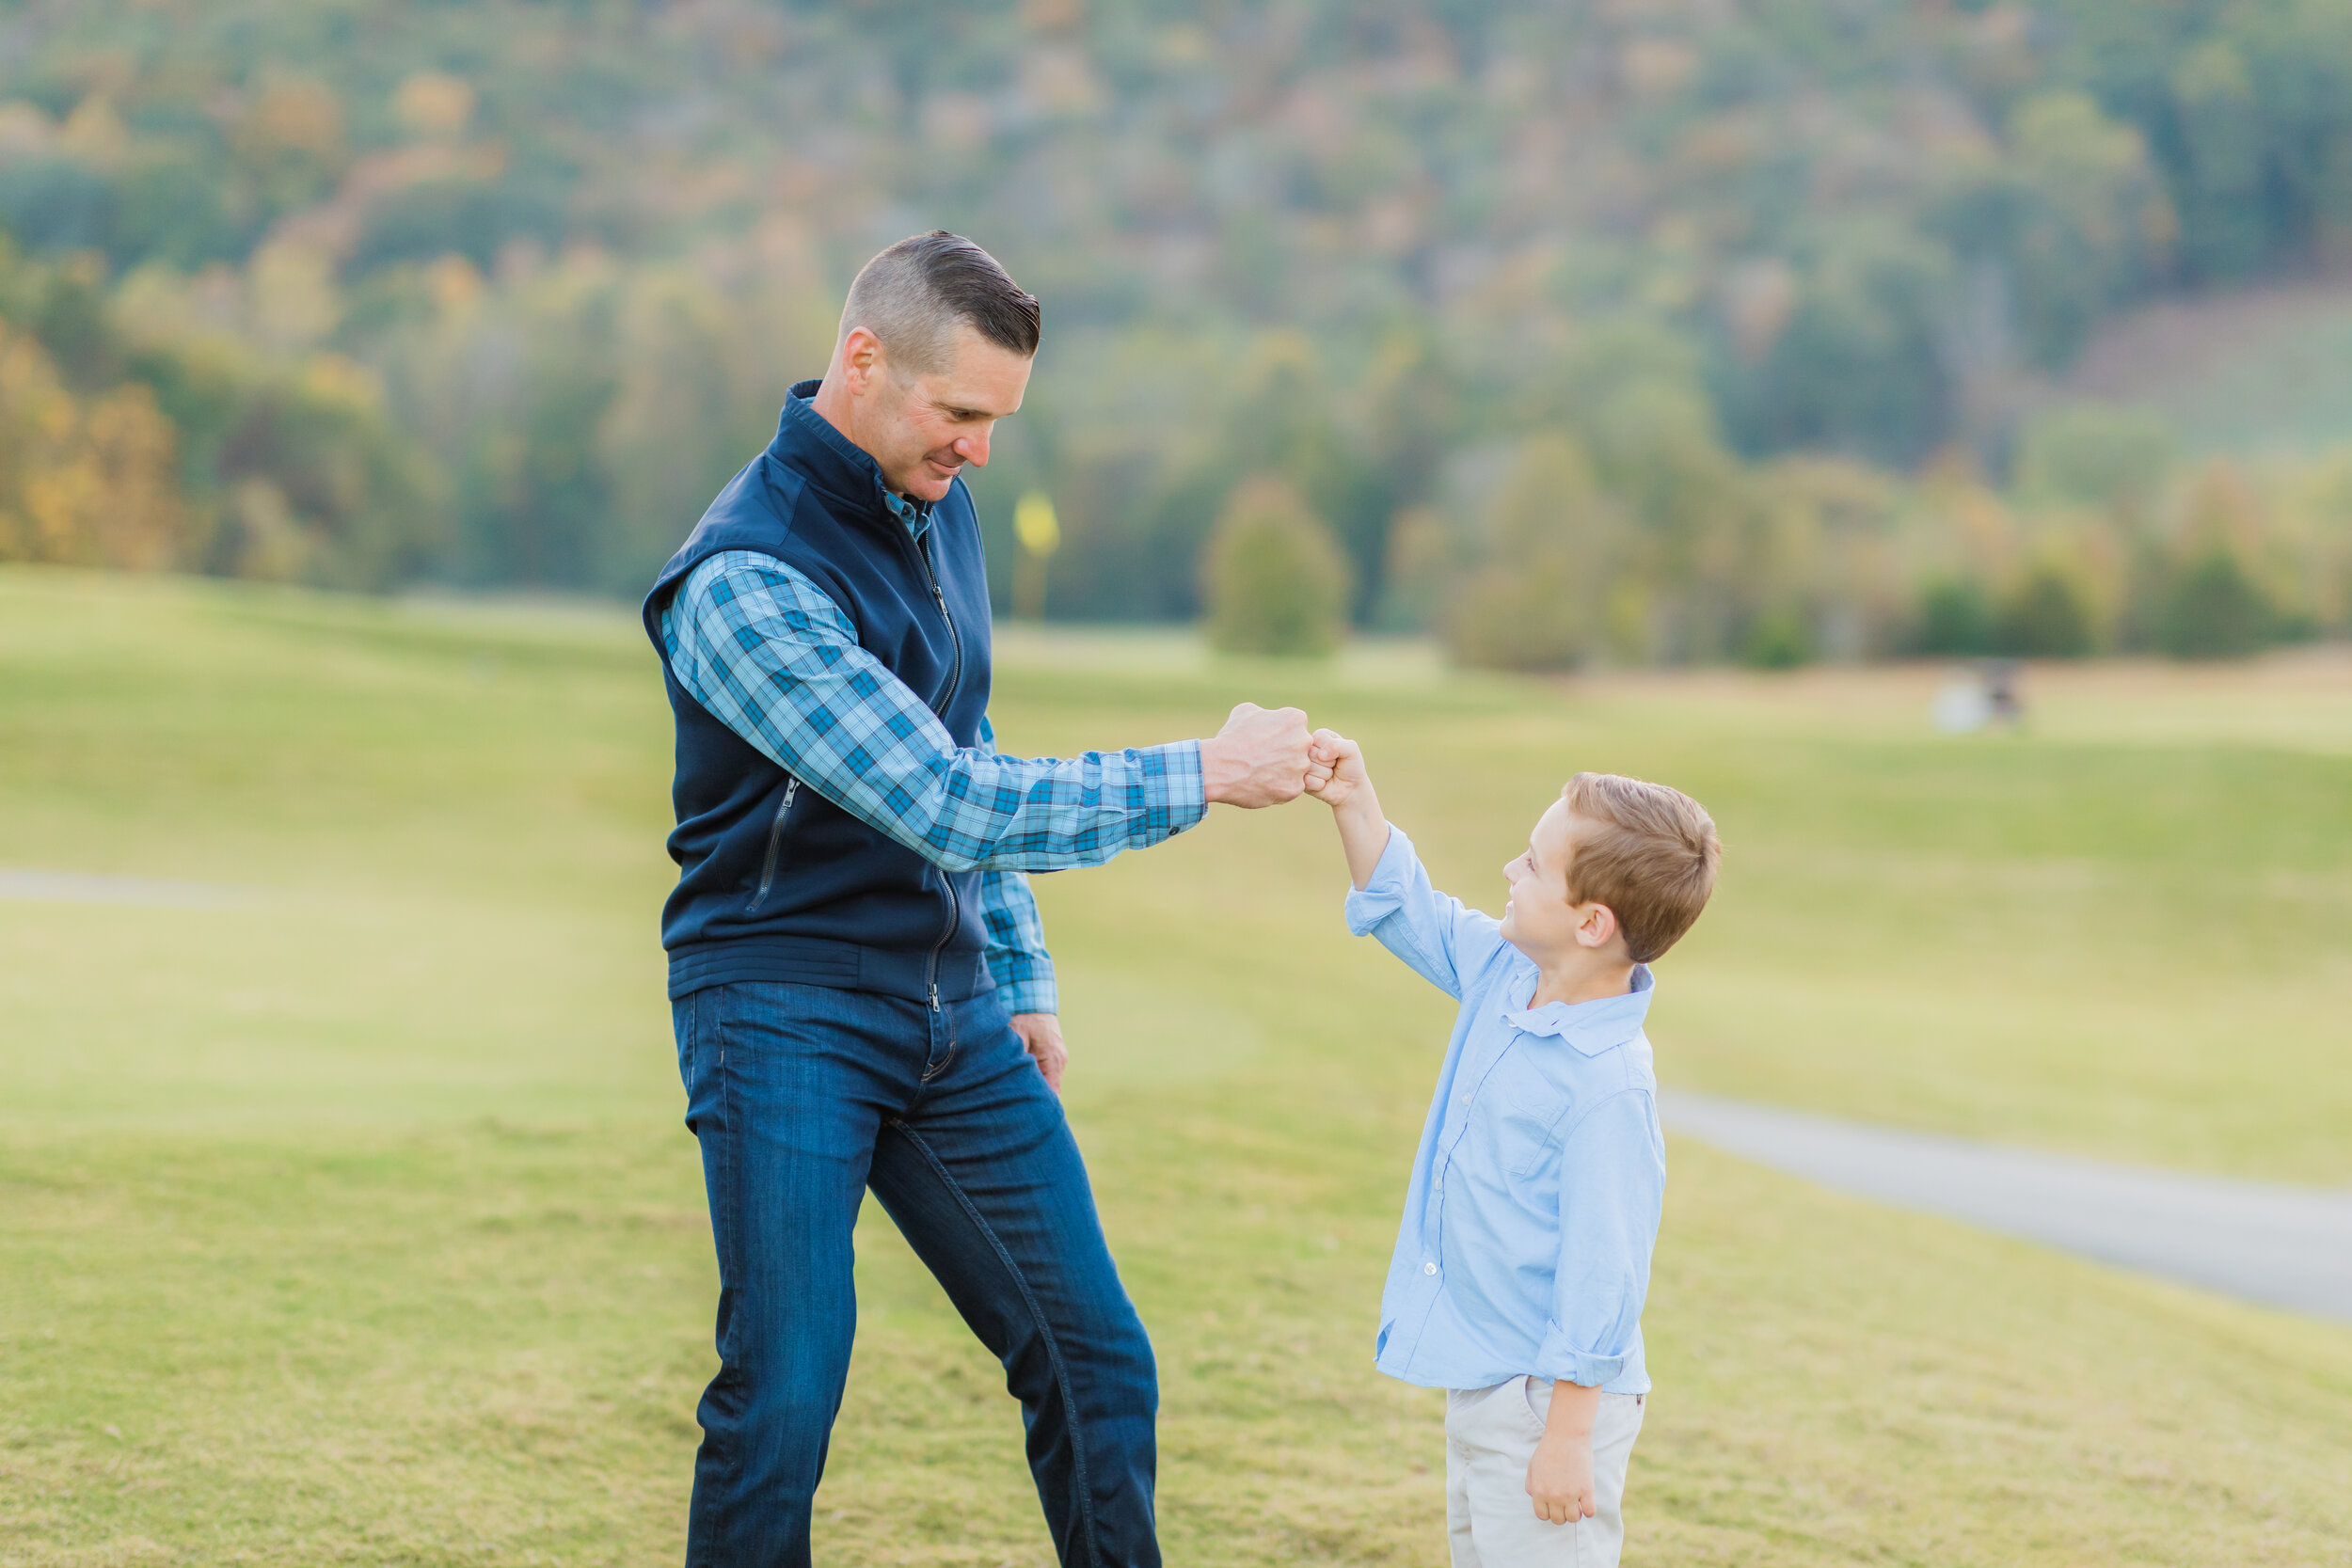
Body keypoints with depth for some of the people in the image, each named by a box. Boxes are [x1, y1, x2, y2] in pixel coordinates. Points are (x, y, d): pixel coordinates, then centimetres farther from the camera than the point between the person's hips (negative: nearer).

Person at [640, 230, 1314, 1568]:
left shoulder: (937, 505, 7)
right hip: (785, 1016, -7)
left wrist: (1021, 977, 20)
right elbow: (951, 809, -24)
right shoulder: (744, 583, -21)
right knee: (783, 1398, -9)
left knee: (1098, 1363, 5)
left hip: (955, 1013, 7)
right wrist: (1201, 778, -18)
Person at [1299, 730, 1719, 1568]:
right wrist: (1353, 803, 6)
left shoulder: (1608, 1088, -26)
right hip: (1480, 1377, 10)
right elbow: (1406, 910, 19)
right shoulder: (1504, 976, 0)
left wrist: (1567, 1438, -21)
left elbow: (1601, 1280, -25)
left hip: (1550, 1401, -10)